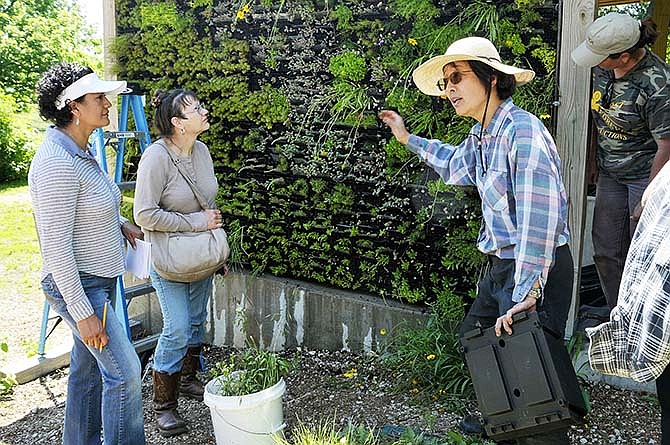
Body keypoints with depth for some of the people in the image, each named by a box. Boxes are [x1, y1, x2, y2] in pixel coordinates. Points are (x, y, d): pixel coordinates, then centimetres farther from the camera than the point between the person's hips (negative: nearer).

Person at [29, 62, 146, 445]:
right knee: (125, 371, -8)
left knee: (88, 368, 18)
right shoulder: (57, 163, -23)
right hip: (76, 285, -9)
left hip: (100, 280, 10)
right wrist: (82, 312, -23)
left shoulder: (81, 151, 7)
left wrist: (119, 222, 11)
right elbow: (56, 246, -25)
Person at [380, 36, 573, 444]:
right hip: (500, 263, 10)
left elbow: (540, 219, -29)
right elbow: (457, 165, 33)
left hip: (538, 268, -10)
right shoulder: (481, 135, 8)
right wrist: (409, 139, 34)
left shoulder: (522, 130, -22)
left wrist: (525, 294, -29)